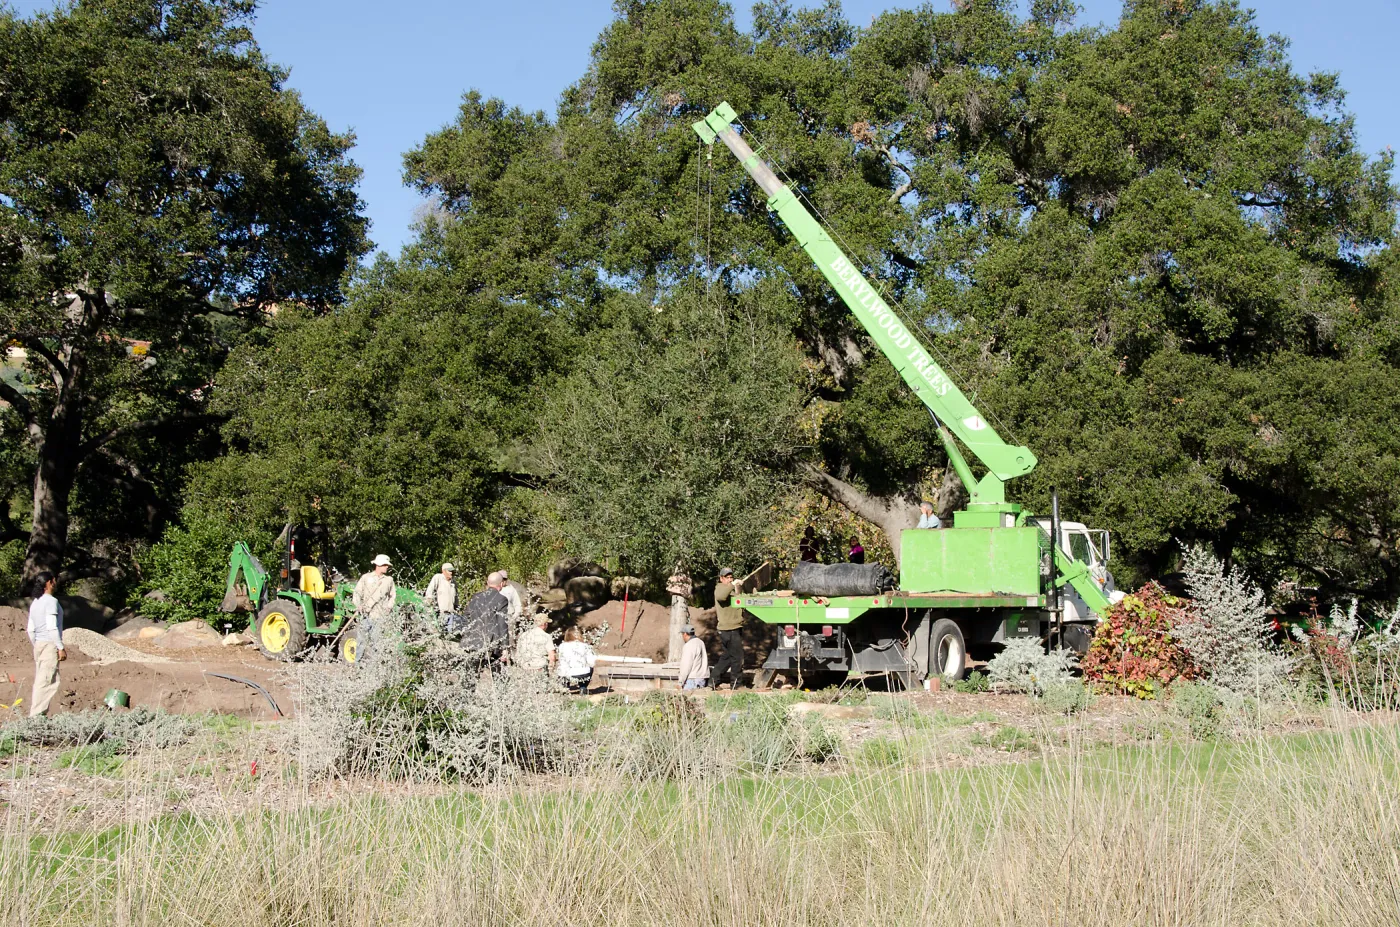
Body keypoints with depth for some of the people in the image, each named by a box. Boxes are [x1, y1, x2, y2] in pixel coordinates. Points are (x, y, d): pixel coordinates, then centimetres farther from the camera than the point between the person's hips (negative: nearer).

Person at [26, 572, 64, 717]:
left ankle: (35, 714, 9)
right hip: (50, 645, -8)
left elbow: (31, 630, 14)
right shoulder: (51, 601, -10)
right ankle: (36, 714, -12)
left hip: (38, 645, 8)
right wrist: (61, 648, -14)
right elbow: (52, 627, -16)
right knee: (45, 682, -8)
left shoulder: (34, 603, 14)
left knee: (39, 681, 10)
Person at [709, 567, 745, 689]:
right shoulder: (720, 588, -7)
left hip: (733, 628, 10)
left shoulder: (729, 590, 24)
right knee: (737, 656, -6)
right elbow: (720, 596, -33)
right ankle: (737, 684, 0)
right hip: (730, 629, -10)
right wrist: (732, 585, -35)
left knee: (726, 656, 15)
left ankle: (714, 680, 19)